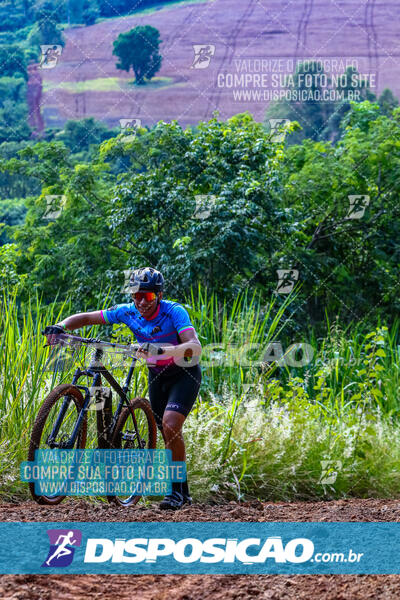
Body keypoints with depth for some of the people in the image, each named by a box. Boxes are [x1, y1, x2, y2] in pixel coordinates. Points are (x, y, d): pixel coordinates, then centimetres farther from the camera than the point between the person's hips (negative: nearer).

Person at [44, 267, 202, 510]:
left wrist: (162, 349, -55)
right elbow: (86, 317, -8)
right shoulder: (128, 312, -13)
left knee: (170, 425, -24)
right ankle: (184, 492, 24)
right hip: (157, 376, 6)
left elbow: (195, 347, -40)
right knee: (170, 435, 9)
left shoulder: (174, 312, -27)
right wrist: (60, 326, -26)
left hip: (185, 373, -6)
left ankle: (178, 489, -12)